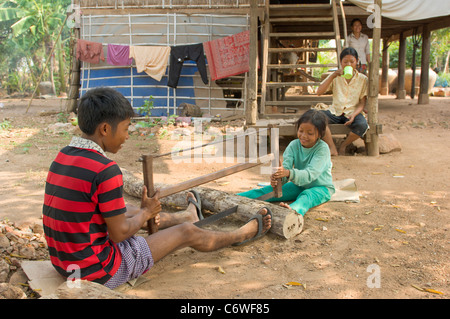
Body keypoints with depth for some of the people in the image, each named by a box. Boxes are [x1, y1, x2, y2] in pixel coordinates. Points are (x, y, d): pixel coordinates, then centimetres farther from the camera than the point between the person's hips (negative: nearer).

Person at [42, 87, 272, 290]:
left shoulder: (62, 157, 1)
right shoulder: (105, 170, -26)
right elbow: (119, 233, -19)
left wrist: (144, 212, 11)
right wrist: (146, 213, 1)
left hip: (63, 263, 8)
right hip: (99, 272, -8)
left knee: (130, 210, 29)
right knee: (186, 233, 7)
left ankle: (188, 214, 57)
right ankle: (244, 234, 35)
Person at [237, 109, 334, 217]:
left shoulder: (322, 149, -22)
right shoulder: (293, 145, -7)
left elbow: (310, 174, -34)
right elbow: (285, 166, -20)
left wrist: (289, 173, -53)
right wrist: (276, 178, -45)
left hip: (321, 187, -6)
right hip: (299, 185, 6)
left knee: (307, 195, -40)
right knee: (269, 190, -14)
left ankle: (294, 210, -73)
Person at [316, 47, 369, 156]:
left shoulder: (363, 79, 3)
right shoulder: (335, 77, 5)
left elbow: (362, 103, 1)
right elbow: (319, 92, -8)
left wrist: (354, 115, -19)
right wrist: (333, 76, -17)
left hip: (352, 113, -1)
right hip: (335, 112, 1)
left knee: (362, 125, -34)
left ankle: (343, 146, -5)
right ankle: (333, 149, -23)